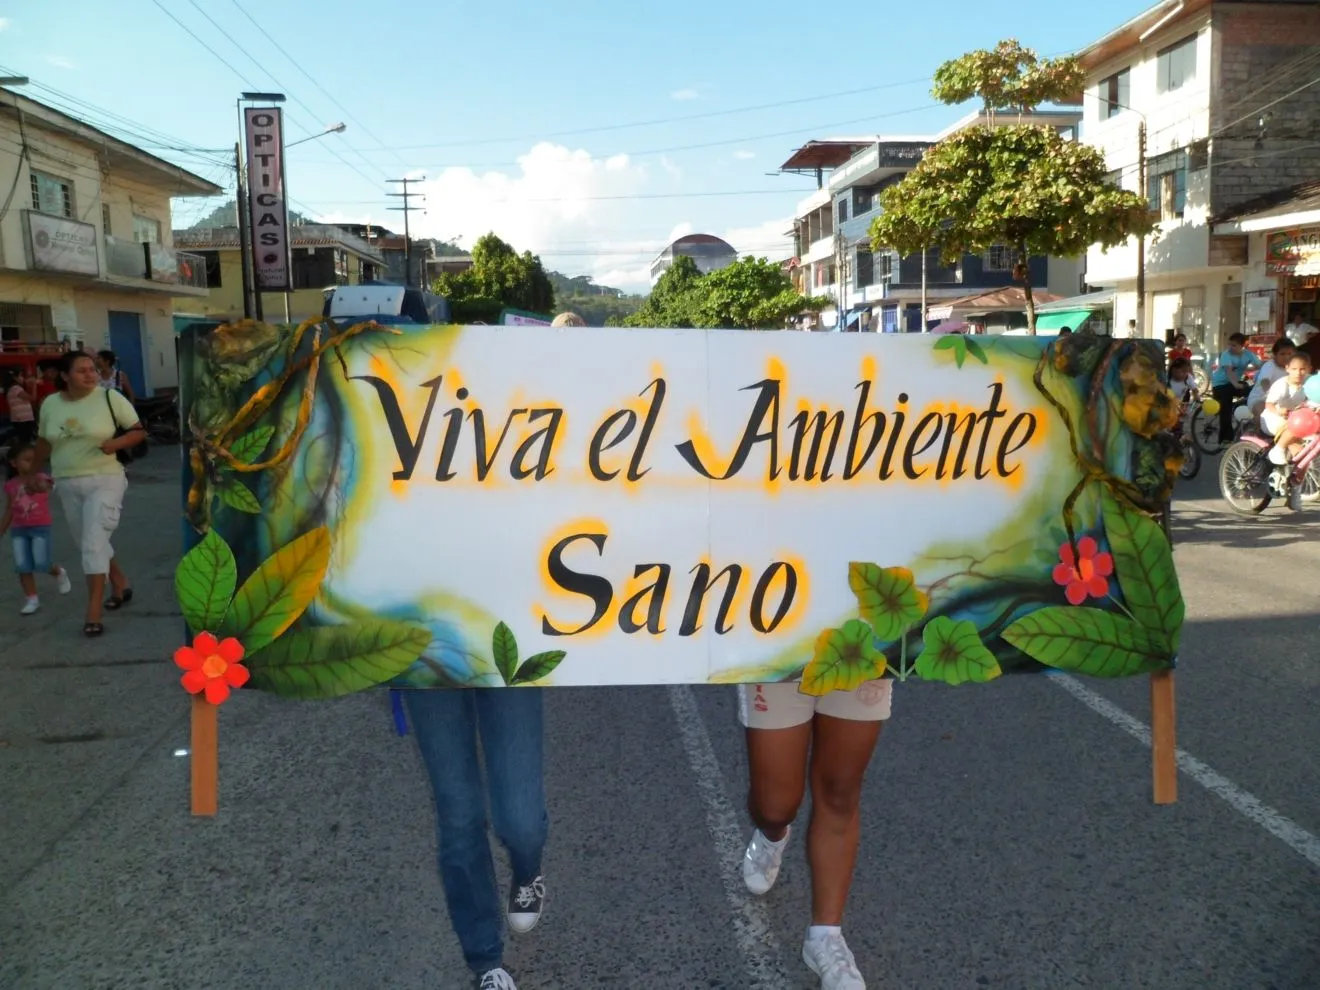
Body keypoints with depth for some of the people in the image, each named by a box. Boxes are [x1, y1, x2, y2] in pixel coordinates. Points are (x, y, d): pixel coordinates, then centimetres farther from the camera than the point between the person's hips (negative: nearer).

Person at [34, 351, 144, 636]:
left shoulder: (110, 397, -8)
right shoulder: (50, 404, 3)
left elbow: (140, 431, -4)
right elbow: (44, 442, 16)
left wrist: (116, 443, -22)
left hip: (104, 480, -5)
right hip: (67, 485, 5)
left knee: (94, 543, -12)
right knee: (86, 544, 15)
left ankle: (93, 613, -9)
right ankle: (120, 583, 37)